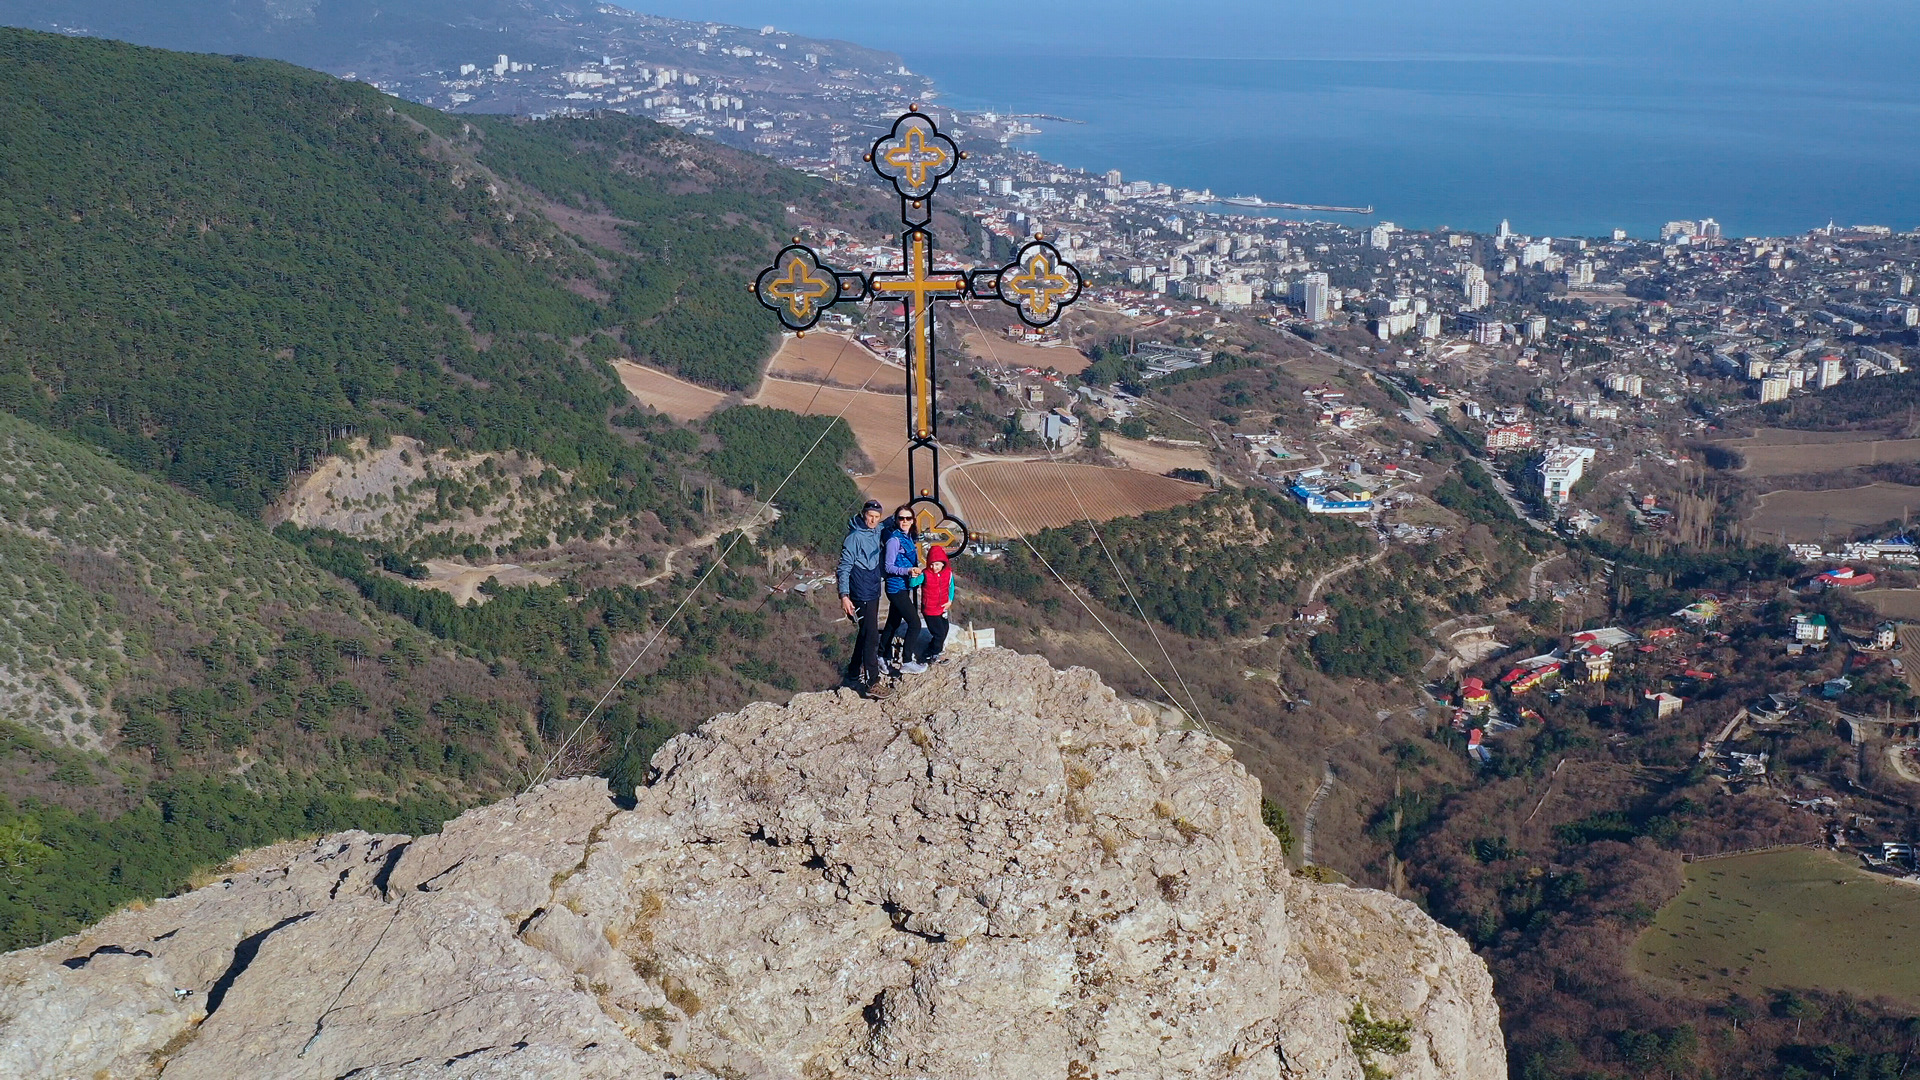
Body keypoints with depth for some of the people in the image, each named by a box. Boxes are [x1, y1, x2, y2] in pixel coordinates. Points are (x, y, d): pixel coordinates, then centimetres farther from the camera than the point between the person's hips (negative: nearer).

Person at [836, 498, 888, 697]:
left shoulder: (877, 532, 6)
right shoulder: (855, 537, -16)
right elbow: (844, 567, -17)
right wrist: (844, 595, -22)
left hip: (874, 591, 9)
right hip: (862, 595, -9)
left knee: (866, 633, 18)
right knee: (871, 637, -10)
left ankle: (854, 671, 32)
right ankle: (872, 683, -7)